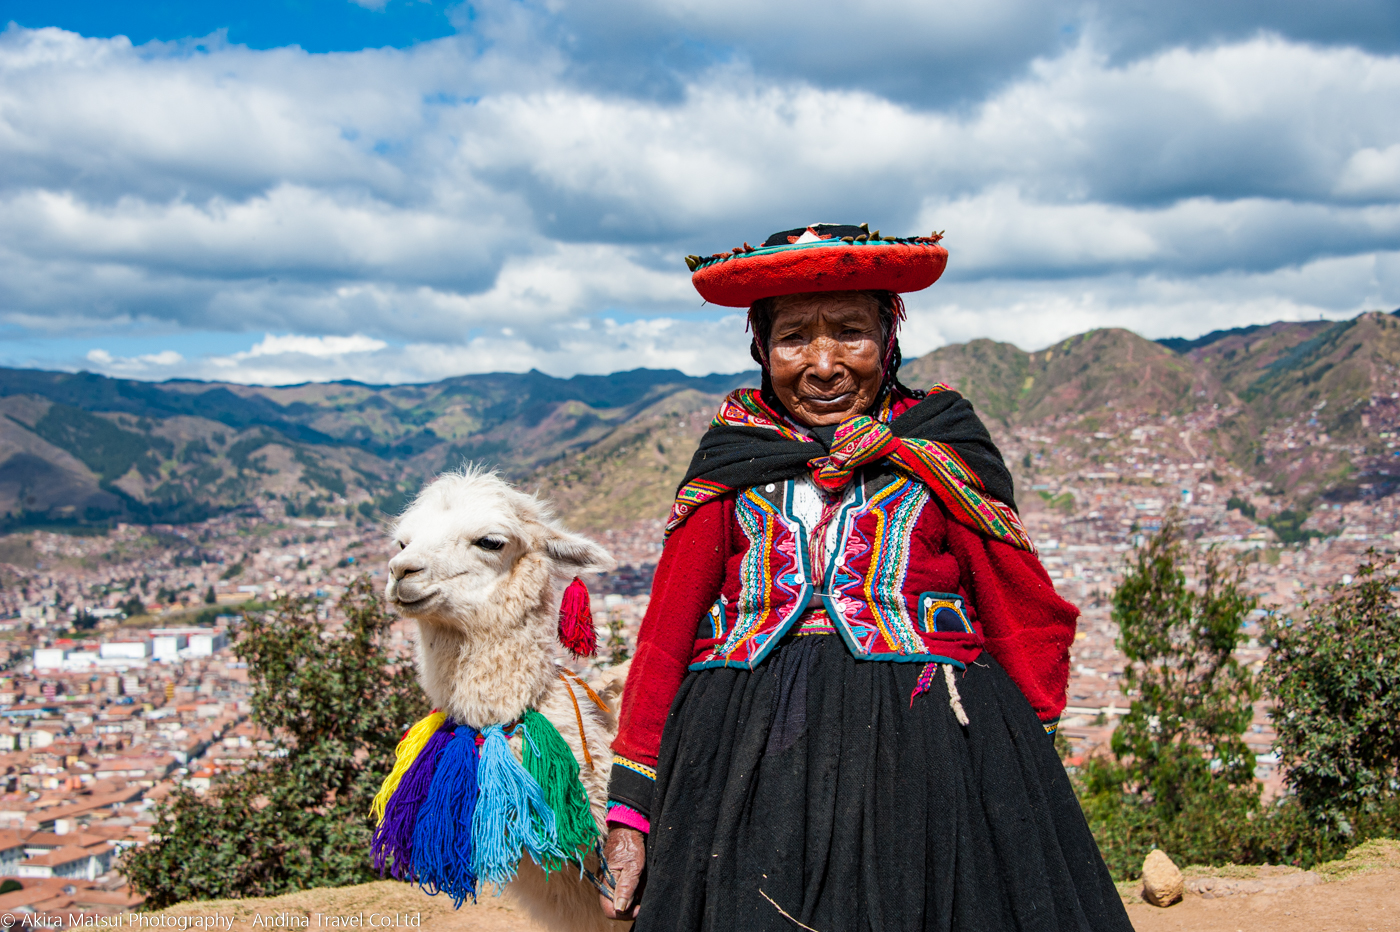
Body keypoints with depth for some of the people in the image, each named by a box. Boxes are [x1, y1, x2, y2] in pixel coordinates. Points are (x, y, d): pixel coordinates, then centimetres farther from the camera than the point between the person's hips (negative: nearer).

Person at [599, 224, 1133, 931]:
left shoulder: (940, 448, 7)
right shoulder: (731, 463, 10)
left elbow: (1029, 622, 8)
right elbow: (665, 635, 7)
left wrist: (1030, 768, 3)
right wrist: (630, 806, 3)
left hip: (924, 752, -1)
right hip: (744, 761, 1)